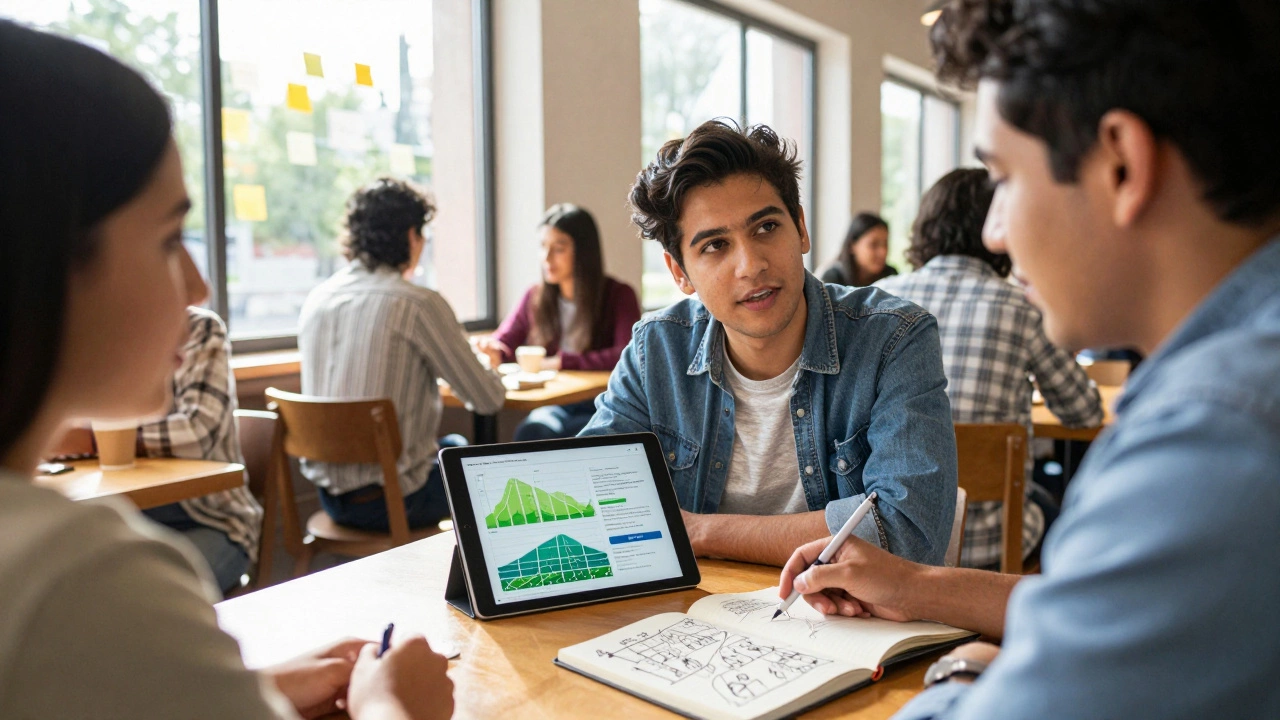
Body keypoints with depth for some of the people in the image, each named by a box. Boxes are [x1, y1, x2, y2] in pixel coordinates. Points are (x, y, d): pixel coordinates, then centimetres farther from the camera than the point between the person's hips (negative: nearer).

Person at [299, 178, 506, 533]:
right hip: (393, 498, -6)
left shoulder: (316, 300, 2)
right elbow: (488, 399, -13)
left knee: (453, 445, 30)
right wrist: (493, 373, 11)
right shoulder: (420, 304, -17)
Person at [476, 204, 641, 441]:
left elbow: (627, 357, -17)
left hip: (603, 409, -3)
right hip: (557, 406, 4)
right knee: (531, 429, -31)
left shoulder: (619, 296, -3)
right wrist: (492, 352, -13)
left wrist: (562, 362, -17)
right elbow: (503, 340, 13)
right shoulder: (536, 298, 12)